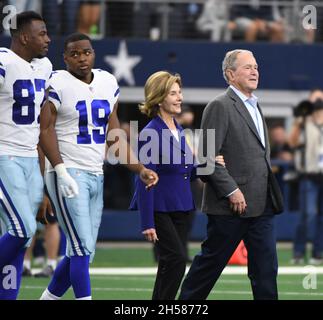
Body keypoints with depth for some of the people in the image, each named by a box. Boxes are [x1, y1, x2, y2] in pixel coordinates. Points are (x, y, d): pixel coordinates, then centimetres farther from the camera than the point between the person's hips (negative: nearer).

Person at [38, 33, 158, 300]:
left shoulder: (108, 83, 12)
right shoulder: (58, 84, -8)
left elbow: (115, 136, 16)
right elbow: (46, 130, -11)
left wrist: (140, 169, 8)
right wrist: (62, 172, -20)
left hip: (96, 176, 7)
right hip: (68, 174, -7)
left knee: (82, 253, 9)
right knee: (83, 249, -13)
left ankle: (47, 299, 23)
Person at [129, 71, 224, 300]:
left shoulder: (179, 131, 11)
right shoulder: (150, 133, -13)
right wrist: (147, 223, -19)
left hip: (182, 208, 8)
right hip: (160, 209, -8)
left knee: (171, 264, 7)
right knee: (177, 259, -16)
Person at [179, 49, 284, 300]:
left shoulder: (254, 106, 18)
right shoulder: (220, 106, -9)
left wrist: (271, 196, 17)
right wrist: (231, 191, -19)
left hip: (261, 205, 8)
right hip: (232, 205, -8)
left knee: (266, 267, 3)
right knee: (211, 263, 3)